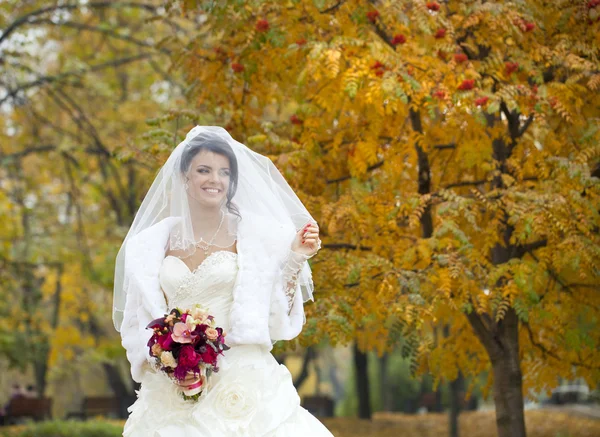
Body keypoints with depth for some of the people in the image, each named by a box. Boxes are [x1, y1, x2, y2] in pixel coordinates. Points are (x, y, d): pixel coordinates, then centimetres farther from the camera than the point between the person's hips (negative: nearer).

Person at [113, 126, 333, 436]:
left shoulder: (257, 236, 2)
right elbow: (139, 324, 11)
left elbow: (278, 318, 1)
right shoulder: (152, 244, 7)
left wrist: (294, 262, -9)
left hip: (242, 390, -2)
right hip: (175, 395, 2)